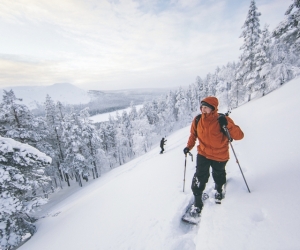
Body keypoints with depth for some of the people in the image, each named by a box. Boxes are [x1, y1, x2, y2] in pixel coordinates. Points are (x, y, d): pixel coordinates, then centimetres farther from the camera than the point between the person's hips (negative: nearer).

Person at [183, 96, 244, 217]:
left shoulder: (223, 120, -21)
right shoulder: (197, 120, -12)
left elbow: (239, 135, -22)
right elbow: (193, 134, 4)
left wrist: (227, 124, -37)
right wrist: (189, 146, -7)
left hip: (220, 156, 0)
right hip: (203, 154, 1)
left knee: (219, 176, 23)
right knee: (200, 177, -6)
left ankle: (218, 190, 58)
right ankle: (197, 202, 17)